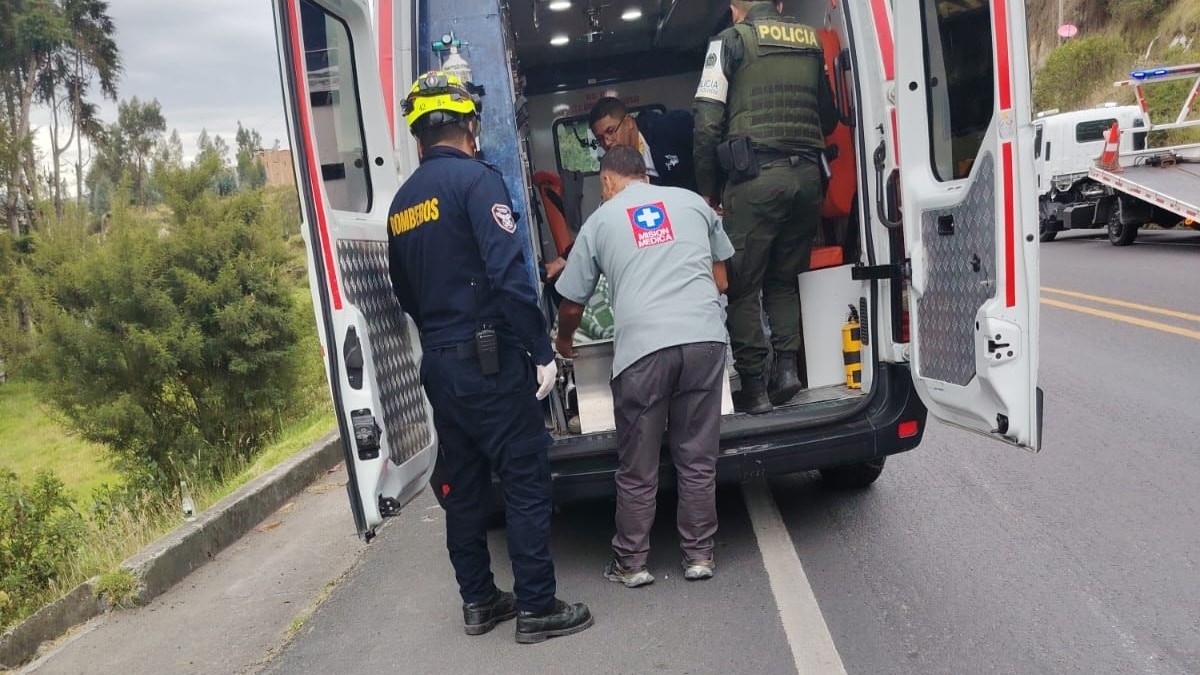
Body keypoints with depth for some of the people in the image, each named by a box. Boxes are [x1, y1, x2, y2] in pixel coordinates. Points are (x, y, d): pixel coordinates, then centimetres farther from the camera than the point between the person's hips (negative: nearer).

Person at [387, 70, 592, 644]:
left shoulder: (401, 203, 11)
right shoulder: (476, 178, -10)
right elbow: (510, 274, -20)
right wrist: (541, 351, -16)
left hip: (438, 364, 7)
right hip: (489, 361, -7)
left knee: (462, 484, 15)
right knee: (526, 480, 2)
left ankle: (479, 601, 26)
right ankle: (537, 608, 8)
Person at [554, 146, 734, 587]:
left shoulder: (600, 221, 14)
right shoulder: (692, 201, 19)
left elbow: (571, 306, 19)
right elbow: (721, 280, 25)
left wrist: (564, 342, 40)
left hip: (643, 348, -2)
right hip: (705, 339, 2)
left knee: (638, 469, 10)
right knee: (698, 460, 13)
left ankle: (631, 564, 21)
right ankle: (699, 556, 22)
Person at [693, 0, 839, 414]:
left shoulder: (731, 40, 4)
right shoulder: (811, 42, 16)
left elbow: (707, 121, -5)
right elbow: (829, 118, 18)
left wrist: (707, 189, 2)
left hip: (757, 177, -4)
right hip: (808, 175, 5)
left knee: (743, 286, 3)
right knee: (784, 280, 17)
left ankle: (754, 387, 1)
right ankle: (786, 367, 4)